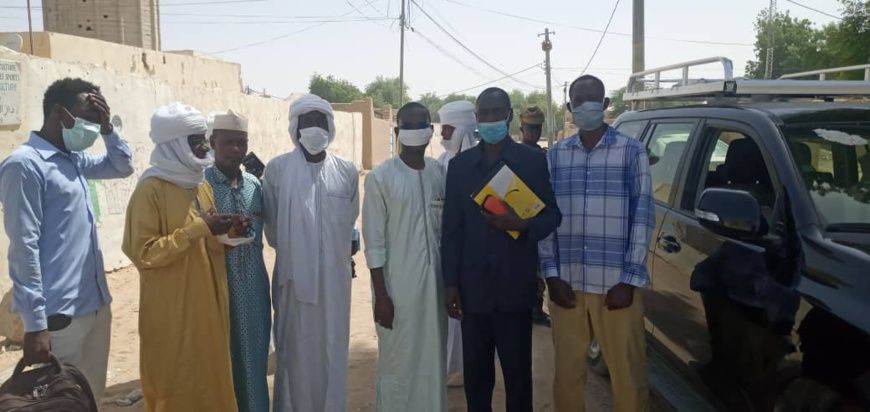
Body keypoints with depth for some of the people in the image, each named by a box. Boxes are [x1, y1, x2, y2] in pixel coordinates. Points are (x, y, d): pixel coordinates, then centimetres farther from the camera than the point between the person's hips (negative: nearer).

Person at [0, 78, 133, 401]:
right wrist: (35, 323, -19)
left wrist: (107, 127, 10)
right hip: (58, 314, -8)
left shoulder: (75, 160, 12)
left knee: (90, 398, 16)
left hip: (96, 304, 8)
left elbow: (123, 167, 29)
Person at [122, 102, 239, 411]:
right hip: (172, 312, -7)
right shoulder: (151, 190, -13)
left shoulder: (202, 185, 10)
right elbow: (143, 254, -18)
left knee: (211, 377, 13)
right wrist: (198, 229, -21)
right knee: (176, 386, 5)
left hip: (208, 304, 7)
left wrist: (225, 233, -2)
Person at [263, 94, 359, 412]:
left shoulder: (347, 171, 2)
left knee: (332, 346, 12)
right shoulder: (277, 169, -5)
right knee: (297, 349, 7)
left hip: (334, 273, 2)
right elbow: (270, 221, 4)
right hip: (294, 273, -2)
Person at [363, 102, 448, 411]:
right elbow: (374, 242, -9)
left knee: (433, 357, 13)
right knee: (398, 361, 6)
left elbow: (446, 227, 11)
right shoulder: (380, 177, -9)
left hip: (434, 281, 4)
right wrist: (381, 295, -11)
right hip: (398, 284, -4)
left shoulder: (439, 171, 5)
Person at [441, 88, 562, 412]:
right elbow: (451, 228, 6)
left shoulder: (533, 160, 2)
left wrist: (522, 225, -18)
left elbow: (552, 214, 3)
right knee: (475, 374, 11)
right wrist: (450, 283, 1)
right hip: (472, 287, 2)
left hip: (515, 286, -2)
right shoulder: (460, 164, 8)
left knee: (518, 372, 7)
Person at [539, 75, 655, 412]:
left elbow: (643, 217, -2)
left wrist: (629, 280, -8)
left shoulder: (631, 151, 1)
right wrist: (552, 274, -2)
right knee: (567, 370, 12)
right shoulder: (555, 155, 8)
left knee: (627, 372, 7)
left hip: (616, 284, -2)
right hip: (566, 284, 2)